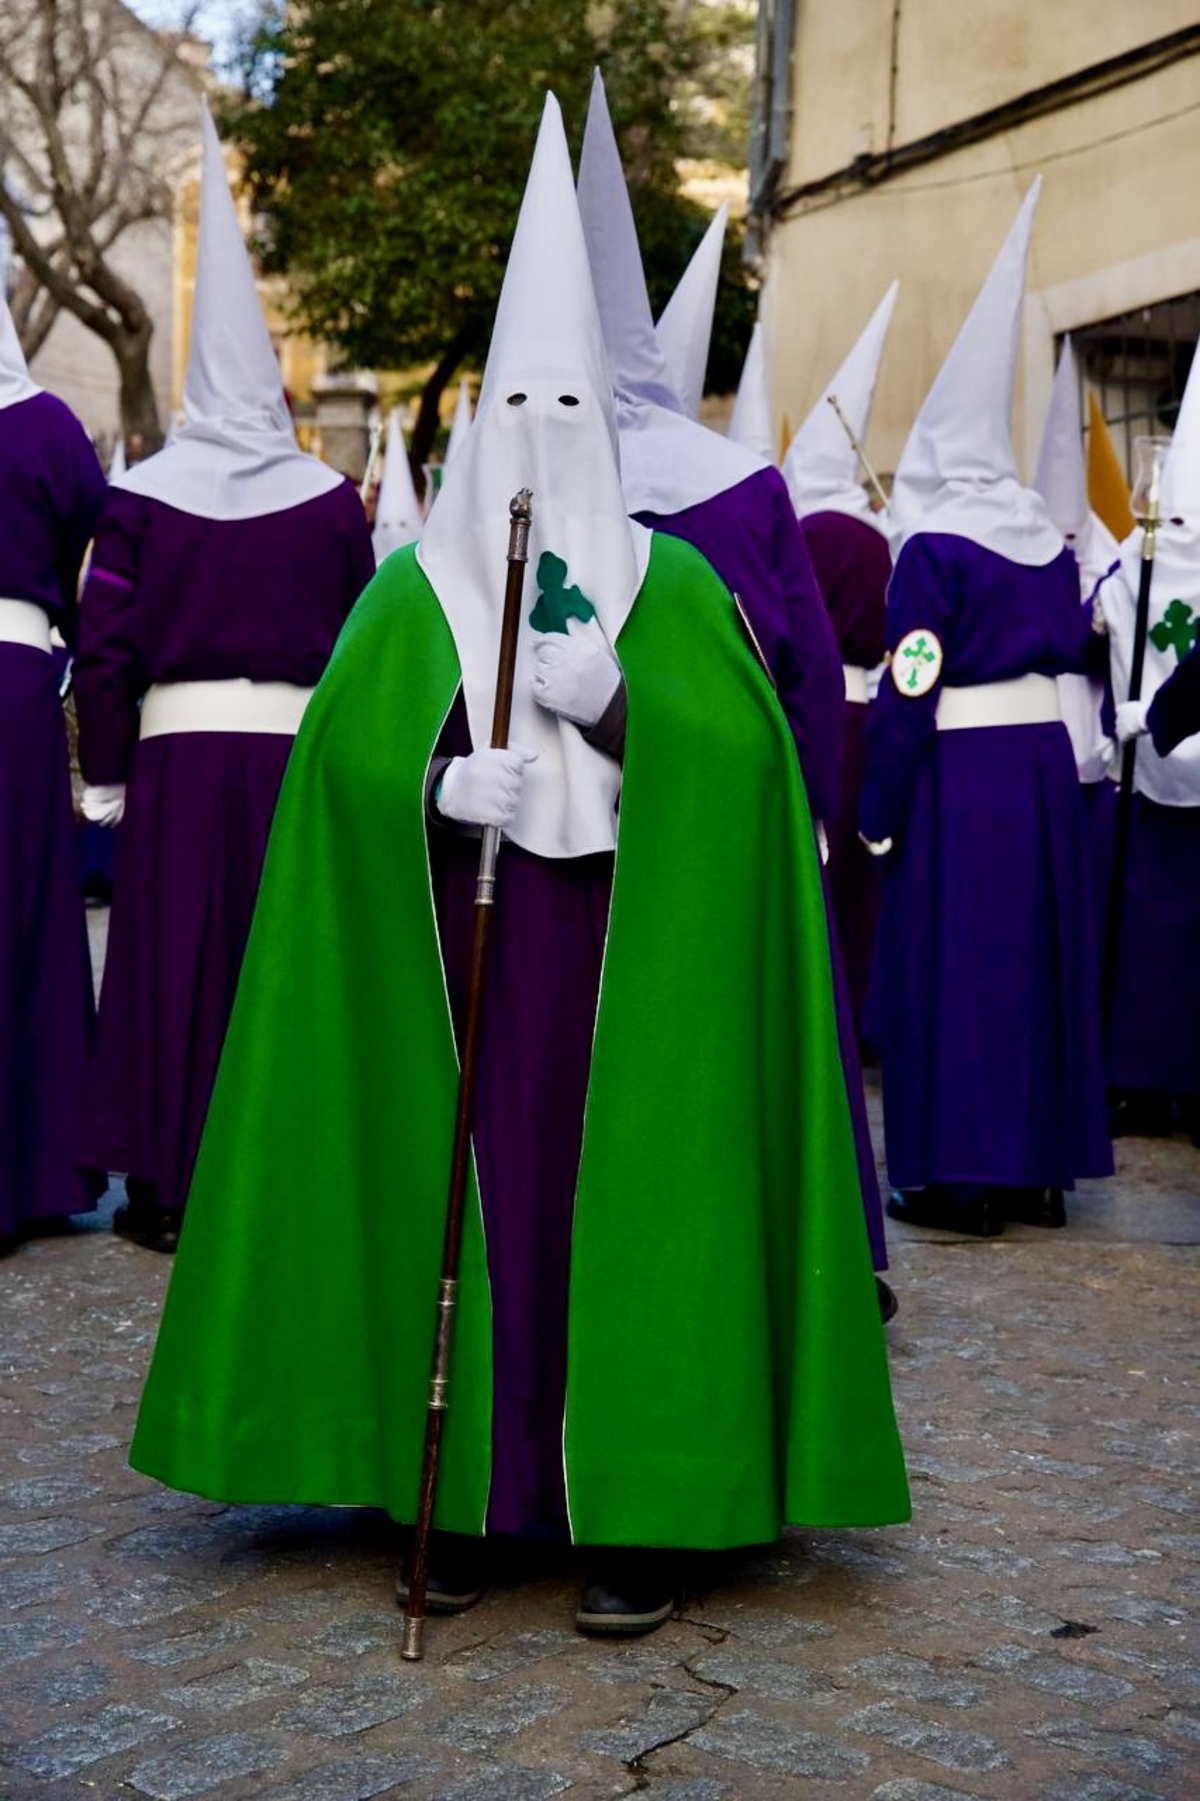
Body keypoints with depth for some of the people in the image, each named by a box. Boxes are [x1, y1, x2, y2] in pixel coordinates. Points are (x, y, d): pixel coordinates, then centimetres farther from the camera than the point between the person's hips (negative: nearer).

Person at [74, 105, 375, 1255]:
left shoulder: (142, 495, -1)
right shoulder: (332, 502, 1)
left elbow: (104, 649, -2)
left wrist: (103, 779, 5)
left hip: (177, 753, 0)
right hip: (298, 751, 1)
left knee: (168, 962, 7)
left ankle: (165, 1187, 12)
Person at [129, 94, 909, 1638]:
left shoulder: (670, 582, 6)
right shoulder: (413, 587, 8)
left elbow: (746, 748, -4)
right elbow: (336, 747, 0)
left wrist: (611, 698, -17)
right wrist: (442, 783, -18)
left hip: (628, 949, -1)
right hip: (453, 943, 1)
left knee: (620, 1198, -3)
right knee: (463, 1191, 0)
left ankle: (637, 1506, 5)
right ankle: (465, 1495, 12)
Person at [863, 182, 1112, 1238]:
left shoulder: (933, 549, -11)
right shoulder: (1045, 537, 7)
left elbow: (907, 692, -14)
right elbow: (1078, 643, 13)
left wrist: (877, 813, -10)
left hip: (958, 769, -7)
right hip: (1043, 754, 7)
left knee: (951, 959, 0)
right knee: (1038, 952, 12)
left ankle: (959, 1173, 2)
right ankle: (1039, 1164, 20)